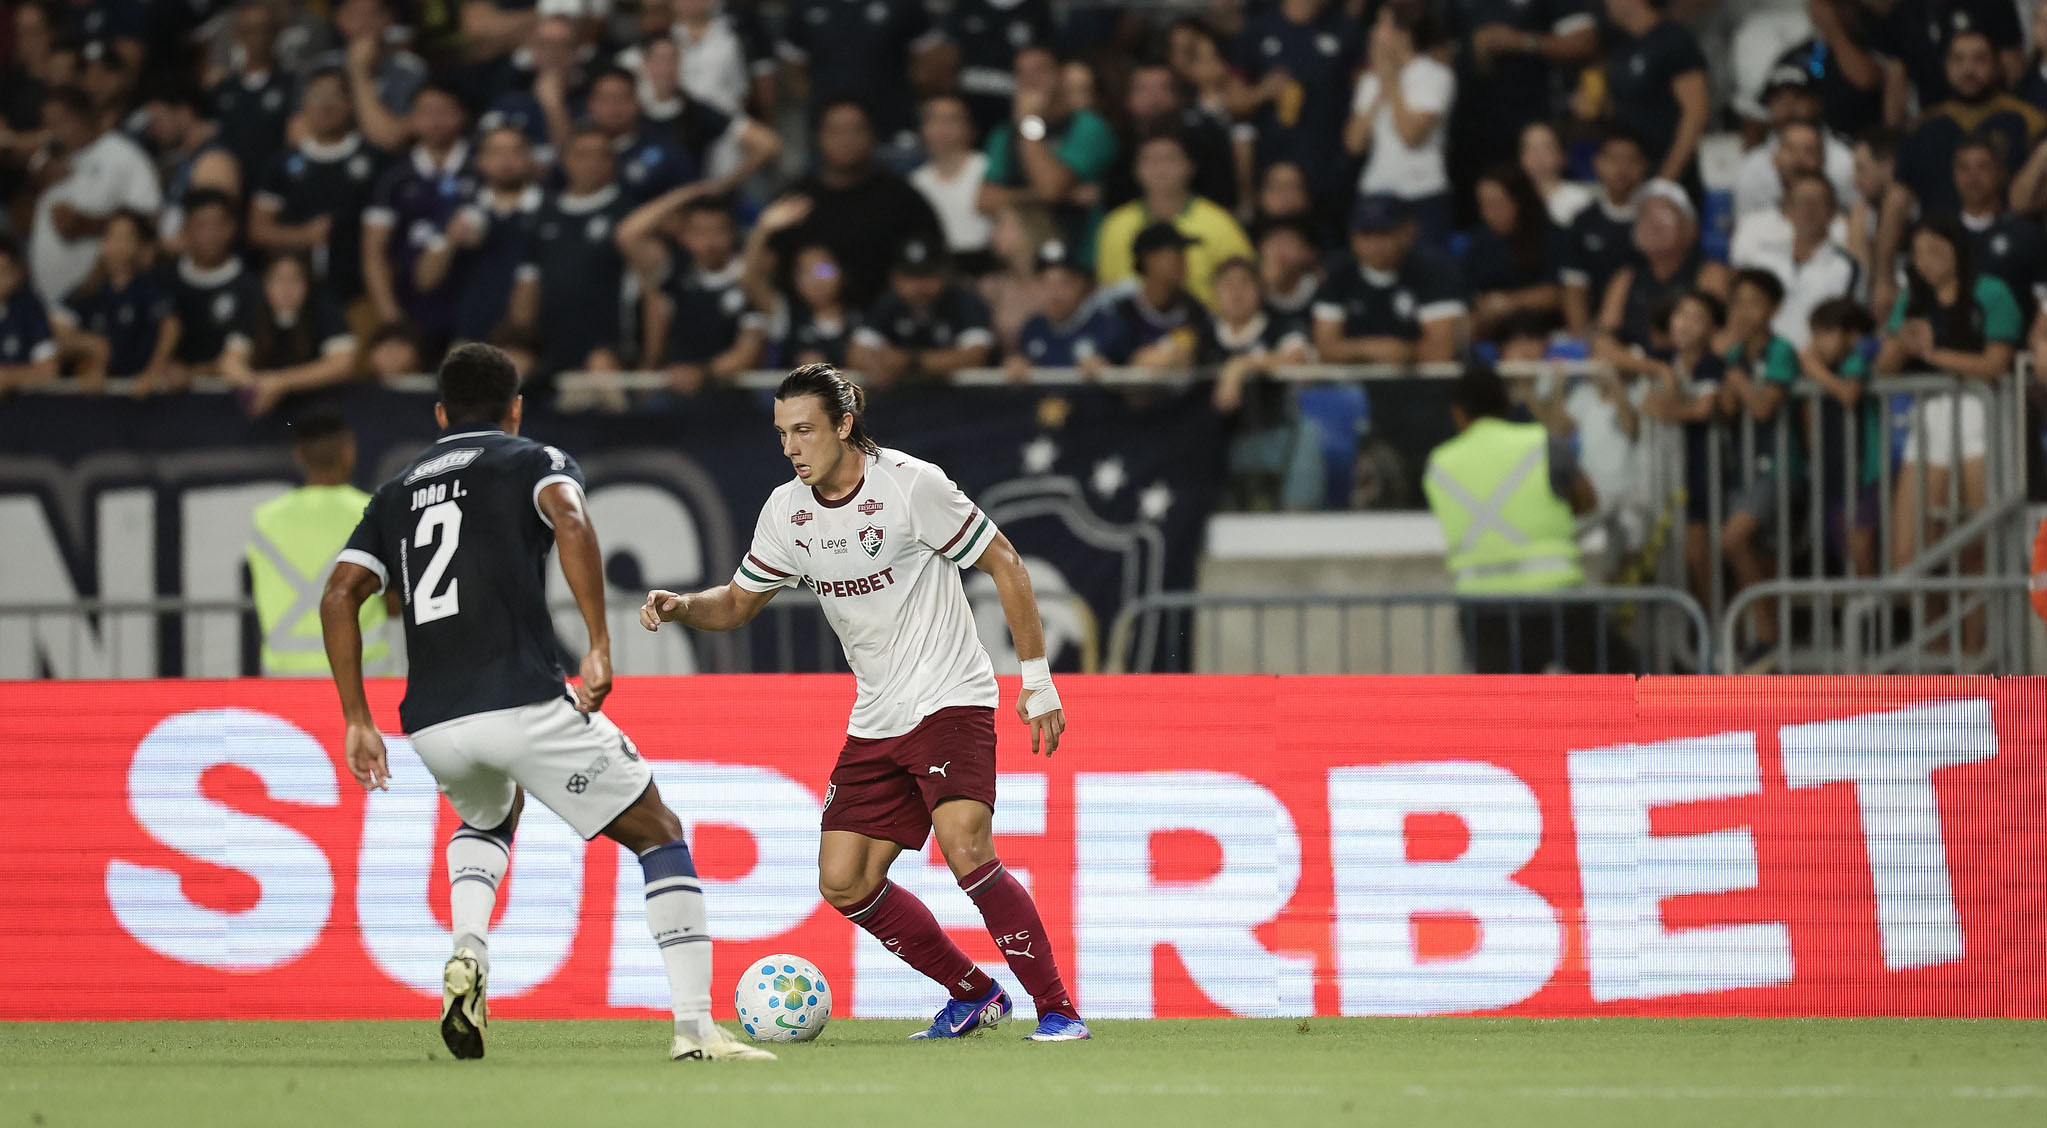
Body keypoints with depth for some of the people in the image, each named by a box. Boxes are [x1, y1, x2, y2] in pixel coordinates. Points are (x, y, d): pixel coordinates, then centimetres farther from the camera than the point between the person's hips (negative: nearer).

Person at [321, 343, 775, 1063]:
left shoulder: (398, 491, 23)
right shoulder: (535, 461, 9)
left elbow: (340, 594, 12)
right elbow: (570, 520, -14)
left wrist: (358, 720, 14)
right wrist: (599, 645, -18)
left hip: (431, 725, 5)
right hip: (524, 701, -5)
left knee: (491, 816, 38)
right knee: (659, 835, 9)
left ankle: (468, 953, 9)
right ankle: (695, 1028, -3)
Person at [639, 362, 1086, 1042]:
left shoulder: (910, 485, -15)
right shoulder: (787, 512, 3)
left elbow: (1003, 564, -9)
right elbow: (739, 602, 16)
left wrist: (1037, 678, -10)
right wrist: (680, 607, -7)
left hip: (950, 701, -7)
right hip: (875, 723, 7)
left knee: (966, 852, -27)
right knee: (844, 883, 1)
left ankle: (1057, 1009, -16)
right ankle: (973, 995, 18)